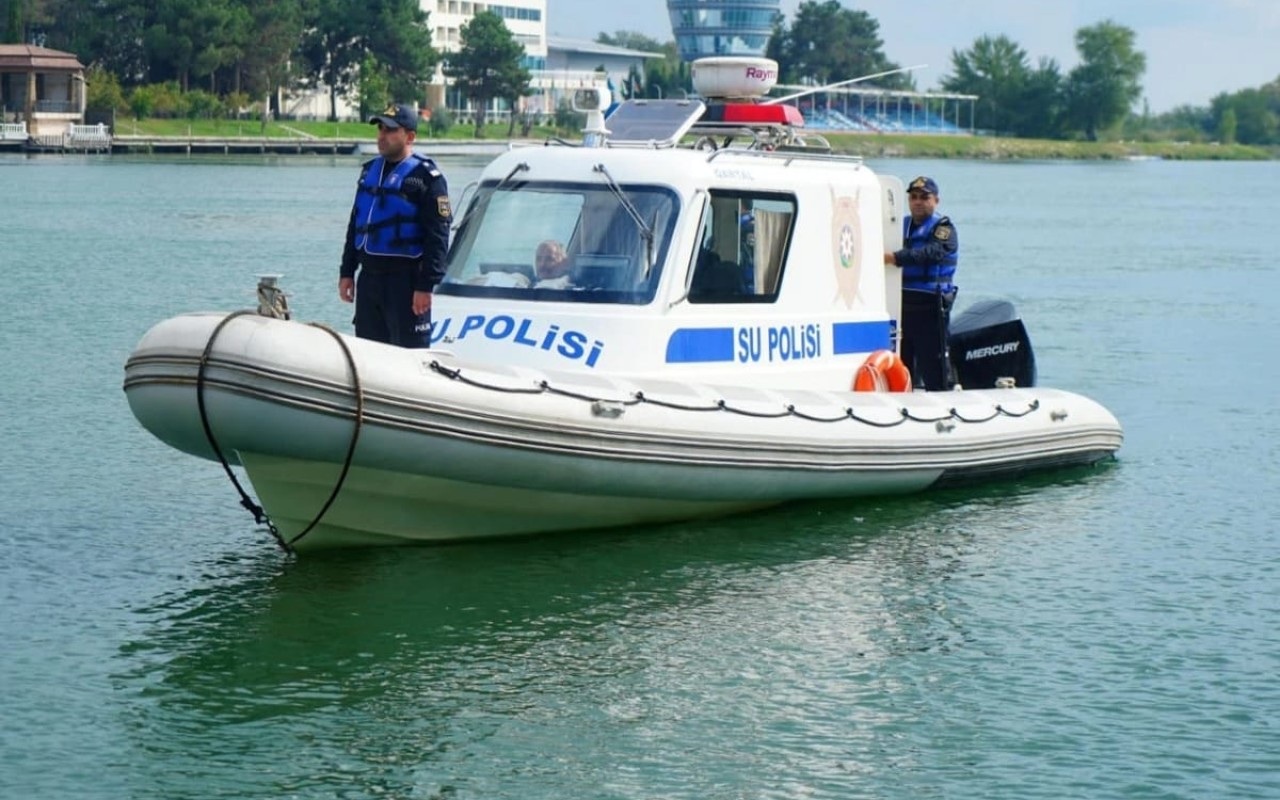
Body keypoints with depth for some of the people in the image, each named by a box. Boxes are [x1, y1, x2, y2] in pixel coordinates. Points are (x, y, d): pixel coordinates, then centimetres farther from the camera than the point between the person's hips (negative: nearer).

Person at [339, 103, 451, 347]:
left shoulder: (426, 177, -8)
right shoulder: (370, 170, 15)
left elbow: (437, 236, -13)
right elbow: (355, 225, 21)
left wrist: (426, 286, -18)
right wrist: (347, 272, 16)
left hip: (406, 280, -8)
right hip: (369, 278, 8)